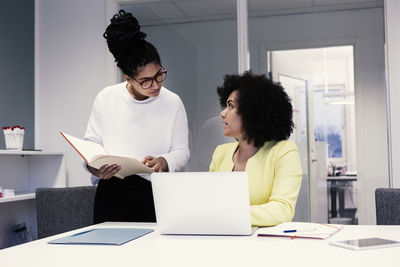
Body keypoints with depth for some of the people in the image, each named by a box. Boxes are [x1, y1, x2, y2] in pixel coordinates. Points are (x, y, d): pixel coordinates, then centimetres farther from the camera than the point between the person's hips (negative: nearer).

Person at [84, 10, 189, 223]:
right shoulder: (106, 99, 1)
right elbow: (91, 142, 7)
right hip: (110, 190, 1)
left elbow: (181, 150, 2)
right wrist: (94, 167, -13)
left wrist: (164, 162, -19)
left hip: (153, 190, -1)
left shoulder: (172, 102, -2)